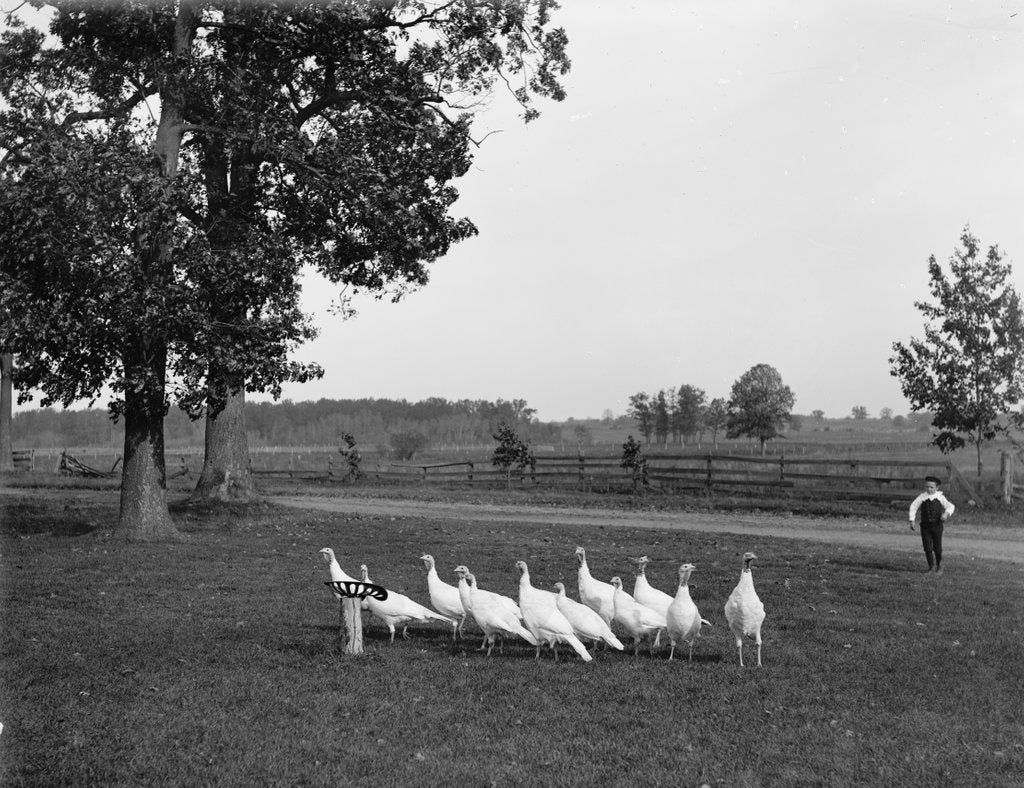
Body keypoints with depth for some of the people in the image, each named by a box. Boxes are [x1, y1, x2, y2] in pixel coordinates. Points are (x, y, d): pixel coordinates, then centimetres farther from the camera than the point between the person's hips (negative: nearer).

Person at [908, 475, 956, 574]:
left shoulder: (940, 498, -1)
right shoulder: (922, 497, -1)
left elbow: (950, 506, 3)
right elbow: (913, 506, 2)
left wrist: (946, 513, -18)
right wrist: (912, 520, -6)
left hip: (937, 526, 0)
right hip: (925, 525, 0)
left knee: (937, 548, 6)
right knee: (927, 548, -4)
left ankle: (939, 566, 29)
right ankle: (931, 566, 12)